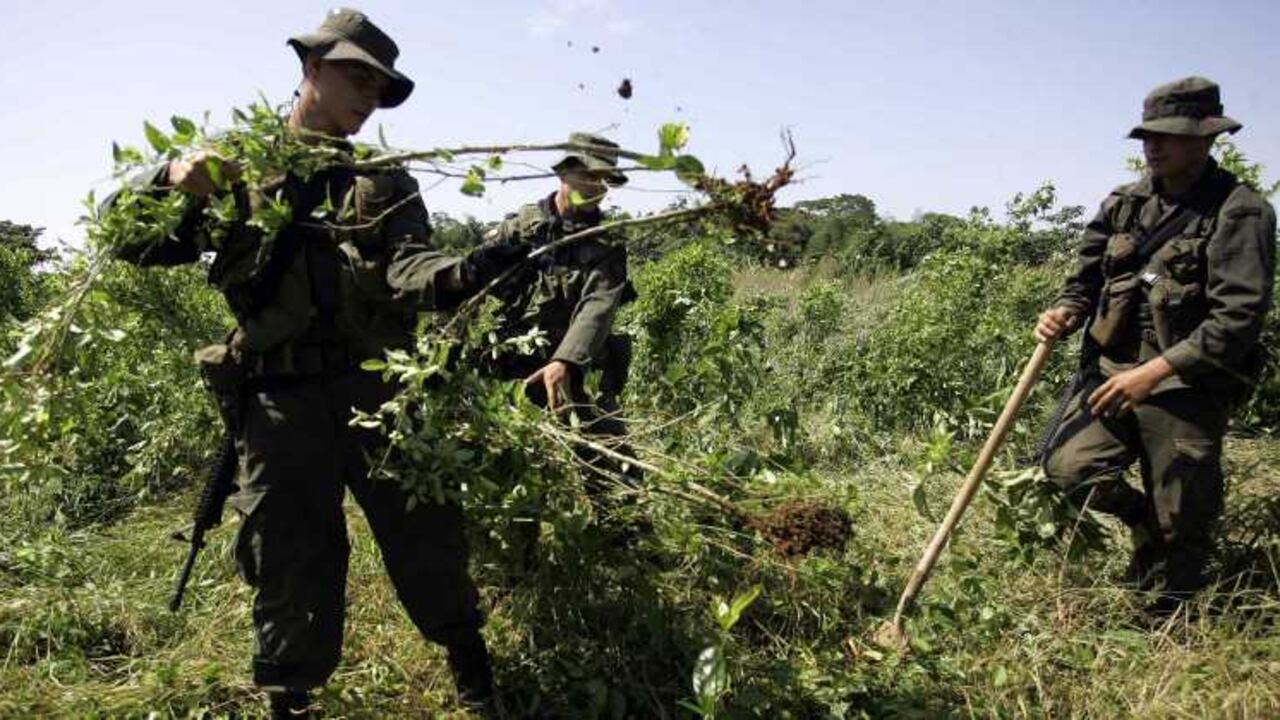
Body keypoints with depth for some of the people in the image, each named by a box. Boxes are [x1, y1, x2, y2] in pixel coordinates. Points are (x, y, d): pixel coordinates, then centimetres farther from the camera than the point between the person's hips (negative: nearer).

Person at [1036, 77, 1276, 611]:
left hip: (1189, 386, -4)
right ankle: (1142, 520, 20)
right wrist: (1066, 312, -7)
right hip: (1112, 368, 4)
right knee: (1069, 467, -12)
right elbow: (1086, 279, 16)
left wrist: (1154, 372, -23)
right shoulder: (1123, 204, 8)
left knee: (1180, 529, 5)